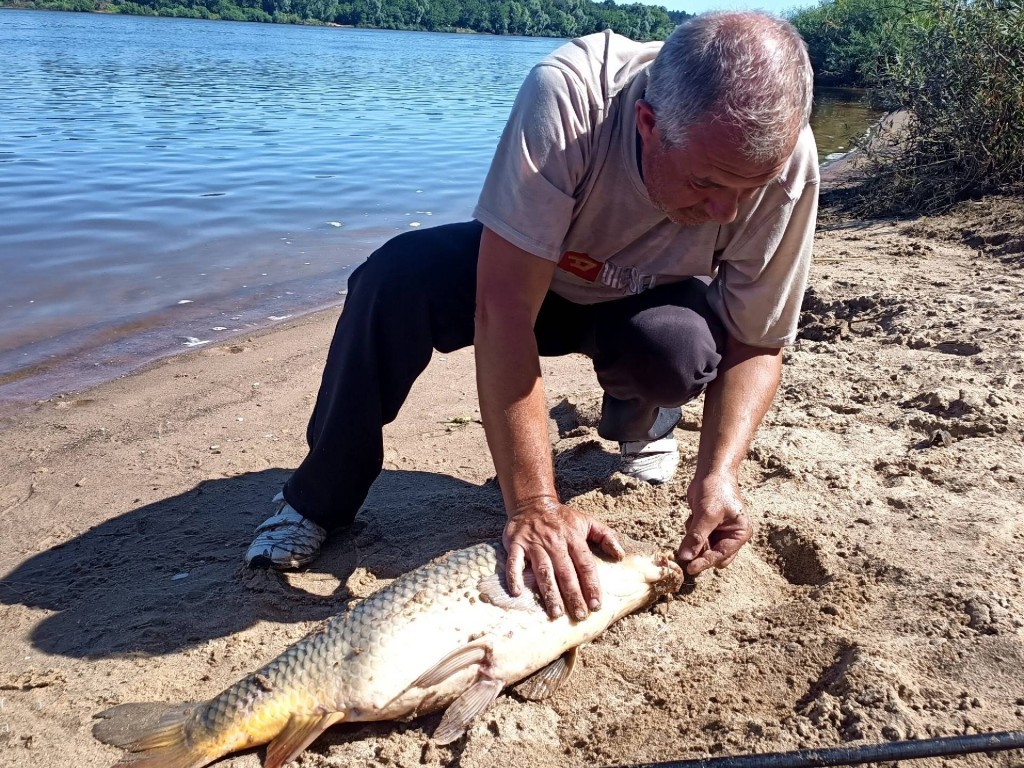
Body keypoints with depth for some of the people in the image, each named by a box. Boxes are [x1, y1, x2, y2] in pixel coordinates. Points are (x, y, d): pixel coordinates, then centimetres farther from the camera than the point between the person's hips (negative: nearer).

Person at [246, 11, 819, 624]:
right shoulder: (567, 95, -37)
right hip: (520, 269, -1)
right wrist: (535, 503, -44)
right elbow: (503, 309, -40)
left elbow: (756, 344, -19)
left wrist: (719, 475, -34)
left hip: (653, 299, 2)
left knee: (679, 351, -33)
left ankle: (638, 416, 6)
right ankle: (319, 501, -9)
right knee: (400, 275, -30)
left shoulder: (785, 161, -29)